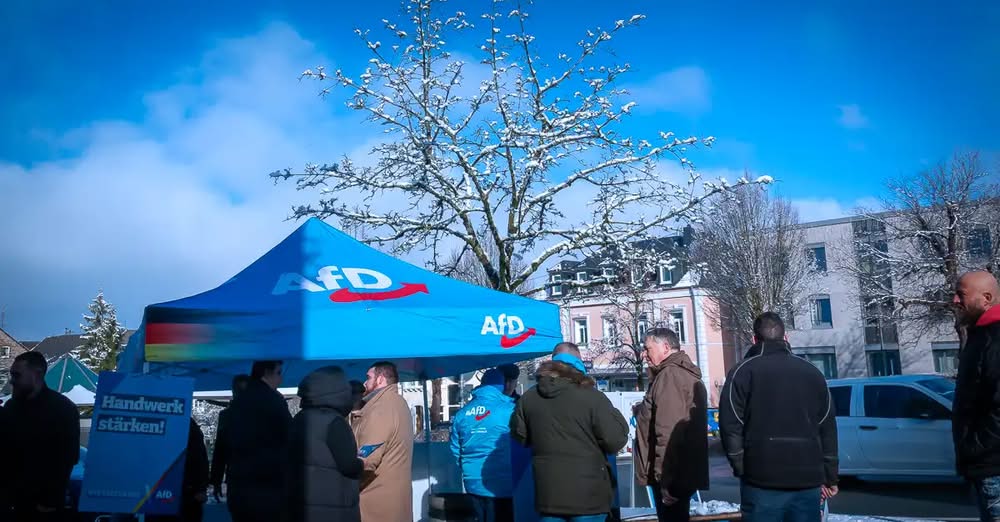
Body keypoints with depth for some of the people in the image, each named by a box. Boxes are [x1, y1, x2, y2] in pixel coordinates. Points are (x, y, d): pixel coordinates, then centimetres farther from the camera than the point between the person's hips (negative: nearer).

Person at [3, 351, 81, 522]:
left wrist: (50, 501, -12)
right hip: (16, 498, 5)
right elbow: (5, 450, 11)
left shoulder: (63, 408, -11)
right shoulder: (11, 406, 5)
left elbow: (68, 457, -11)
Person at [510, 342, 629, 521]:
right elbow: (616, 441, -13)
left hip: (548, 495, 4)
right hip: (588, 496, -4)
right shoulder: (591, 397, -15)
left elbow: (519, 435, 15)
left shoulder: (527, 398, 1)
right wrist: (615, 415, 6)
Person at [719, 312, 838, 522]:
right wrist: (830, 478, 19)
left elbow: (731, 424, -7)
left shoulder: (744, 371, -1)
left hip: (762, 480, -4)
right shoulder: (813, 372, 13)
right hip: (808, 480, 4)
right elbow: (828, 428, 15)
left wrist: (741, 468, 3)